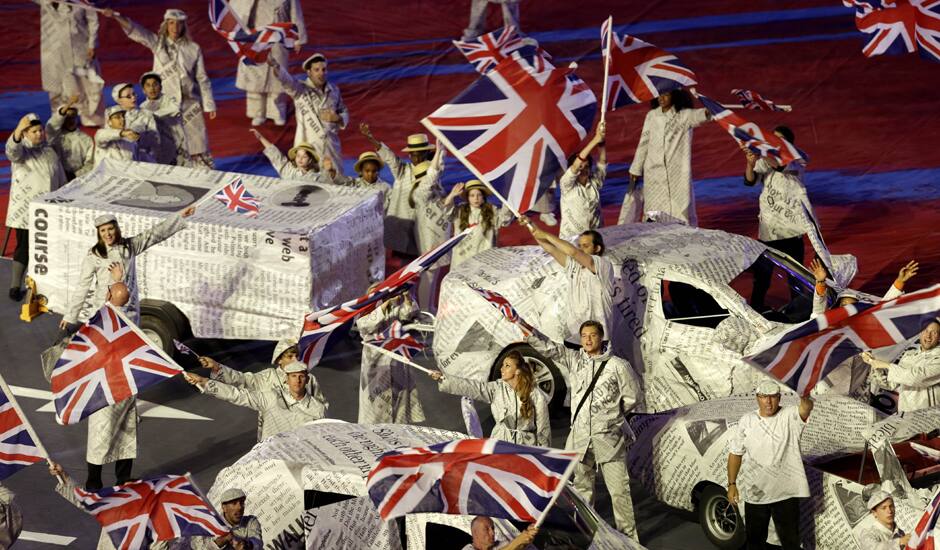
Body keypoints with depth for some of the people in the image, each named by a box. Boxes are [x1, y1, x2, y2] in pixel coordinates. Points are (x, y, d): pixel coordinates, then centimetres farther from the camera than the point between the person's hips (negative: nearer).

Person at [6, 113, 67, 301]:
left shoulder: (49, 151, 11)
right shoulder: (22, 150, -7)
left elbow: (60, 179, 18)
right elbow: (12, 151, -33)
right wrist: (17, 133, -52)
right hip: (25, 210, -6)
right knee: (24, 247, -6)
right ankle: (15, 287, -2)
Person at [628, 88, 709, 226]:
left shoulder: (684, 115, -3)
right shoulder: (652, 116, 8)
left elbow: (697, 115, -25)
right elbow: (643, 143, 14)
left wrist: (707, 113, -49)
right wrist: (636, 169, 16)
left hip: (678, 173, -3)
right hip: (654, 172, 3)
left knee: (681, 212, -6)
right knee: (655, 215, 2)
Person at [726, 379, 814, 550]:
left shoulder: (790, 416, -9)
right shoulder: (746, 421, 0)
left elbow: (804, 410, -32)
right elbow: (735, 454, 7)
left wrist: (806, 402, -57)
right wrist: (732, 484, 3)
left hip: (785, 493, -3)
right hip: (755, 493, 3)